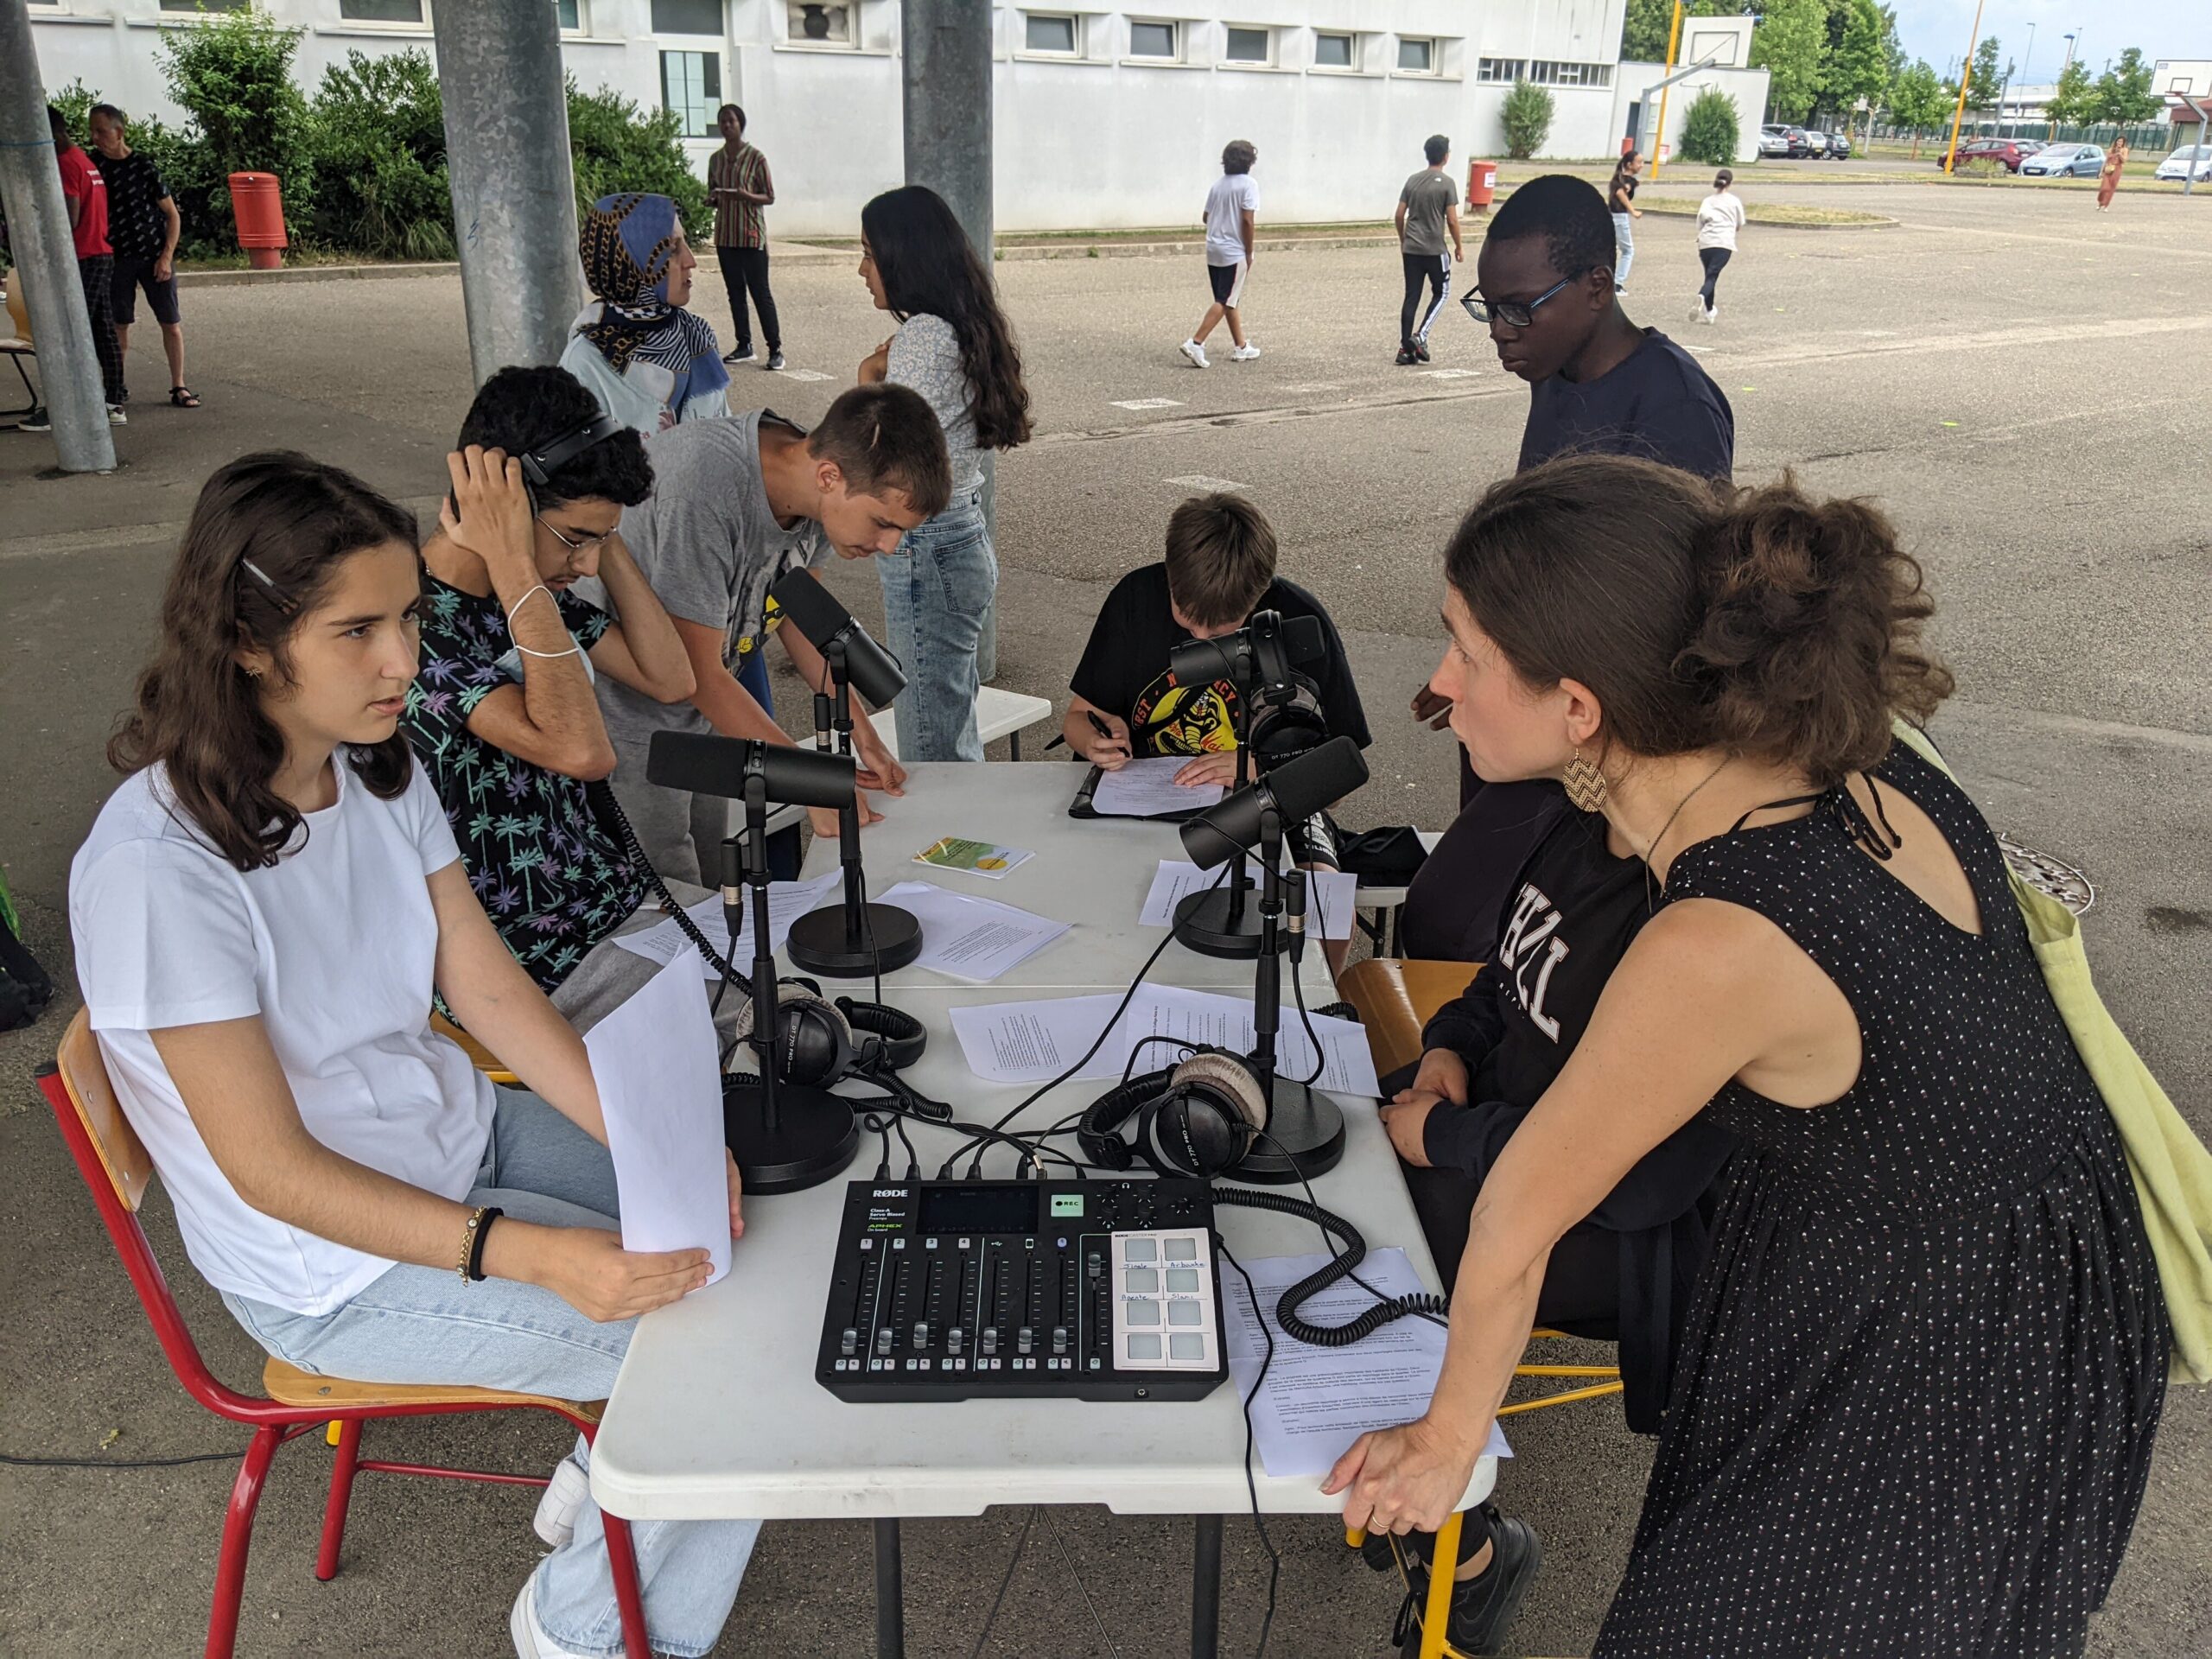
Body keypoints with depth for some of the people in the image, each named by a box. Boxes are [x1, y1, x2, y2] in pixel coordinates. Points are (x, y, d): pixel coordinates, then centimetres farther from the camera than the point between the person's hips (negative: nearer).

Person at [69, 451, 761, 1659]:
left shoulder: (377, 765, -3)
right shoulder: (156, 866, -28)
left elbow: (490, 989, -4)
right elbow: (271, 1168, -25)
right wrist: (538, 1257, -34)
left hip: (458, 1133, 8)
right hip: (337, 1259, -7)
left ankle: (610, 1465, 26)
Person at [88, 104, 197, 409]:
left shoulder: (144, 167, -6)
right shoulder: (93, 165, 2)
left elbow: (173, 216, -2)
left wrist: (166, 257, -10)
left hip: (154, 255, -2)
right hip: (116, 257, 2)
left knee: (171, 324, -2)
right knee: (119, 325, 6)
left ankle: (178, 387, 8)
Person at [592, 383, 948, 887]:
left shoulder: (821, 493, -11)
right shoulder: (702, 490, -34)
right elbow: (699, 674, -28)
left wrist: (862, 732, 2)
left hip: (702, 713, 7)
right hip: (627, 712, -7)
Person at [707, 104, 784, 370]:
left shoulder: (755, 157, -4)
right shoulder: (715, 159, 11)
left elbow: (770, 197, -3)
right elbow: (711, 194, 19)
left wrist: (747, 196, -21)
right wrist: (715, 197, -5)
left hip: (752, 233, -5)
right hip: (725, 234, 5)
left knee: (760, 292, -7)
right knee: (735, 292, 8)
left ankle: (775, 349, -5)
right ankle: (744, 346, 15)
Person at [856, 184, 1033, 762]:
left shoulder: (922, 335, -18)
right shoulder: (961, 327, 12)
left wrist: (868, 382, -8)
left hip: (927, 552, -10)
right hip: (966, 539, 10)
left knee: (931, 755, -1)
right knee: (958, 740, 19)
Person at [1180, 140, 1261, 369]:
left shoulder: (1218, 184, 11)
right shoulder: (1248, 184, -9)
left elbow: (1206, 217, 14)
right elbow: (1247, 221, -15)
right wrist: (1249, 254, -8)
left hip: (1213, 250, 7)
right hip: (1234, 252, -7)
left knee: (1231, 301, 15)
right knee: (1225, 302, -5)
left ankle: (1242, 347, 23)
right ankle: (1195, 343, -14)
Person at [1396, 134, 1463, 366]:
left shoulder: (1413, 180, 7)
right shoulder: (1446, 183, -7)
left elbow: (1400, 215, 8)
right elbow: (1452, 220, -9)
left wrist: (1403, 241, 21)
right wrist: (1459, 246, 3)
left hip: (1411, 249, 4)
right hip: (1435, 250, -4)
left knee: (1411, 297, 6)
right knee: (1441, 293, 12)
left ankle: (1405, 348, 3)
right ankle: (1420, 336, -4)